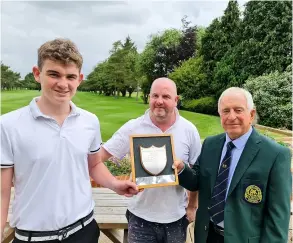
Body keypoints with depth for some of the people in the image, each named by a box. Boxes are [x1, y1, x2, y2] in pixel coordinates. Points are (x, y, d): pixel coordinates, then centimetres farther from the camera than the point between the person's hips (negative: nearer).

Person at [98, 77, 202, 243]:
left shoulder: (189, 130, -7)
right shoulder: (133, 128, -10)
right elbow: (98, 156, -9)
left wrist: (192, 207, 5)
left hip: (176, 217, 1)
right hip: (141, 216, 0)